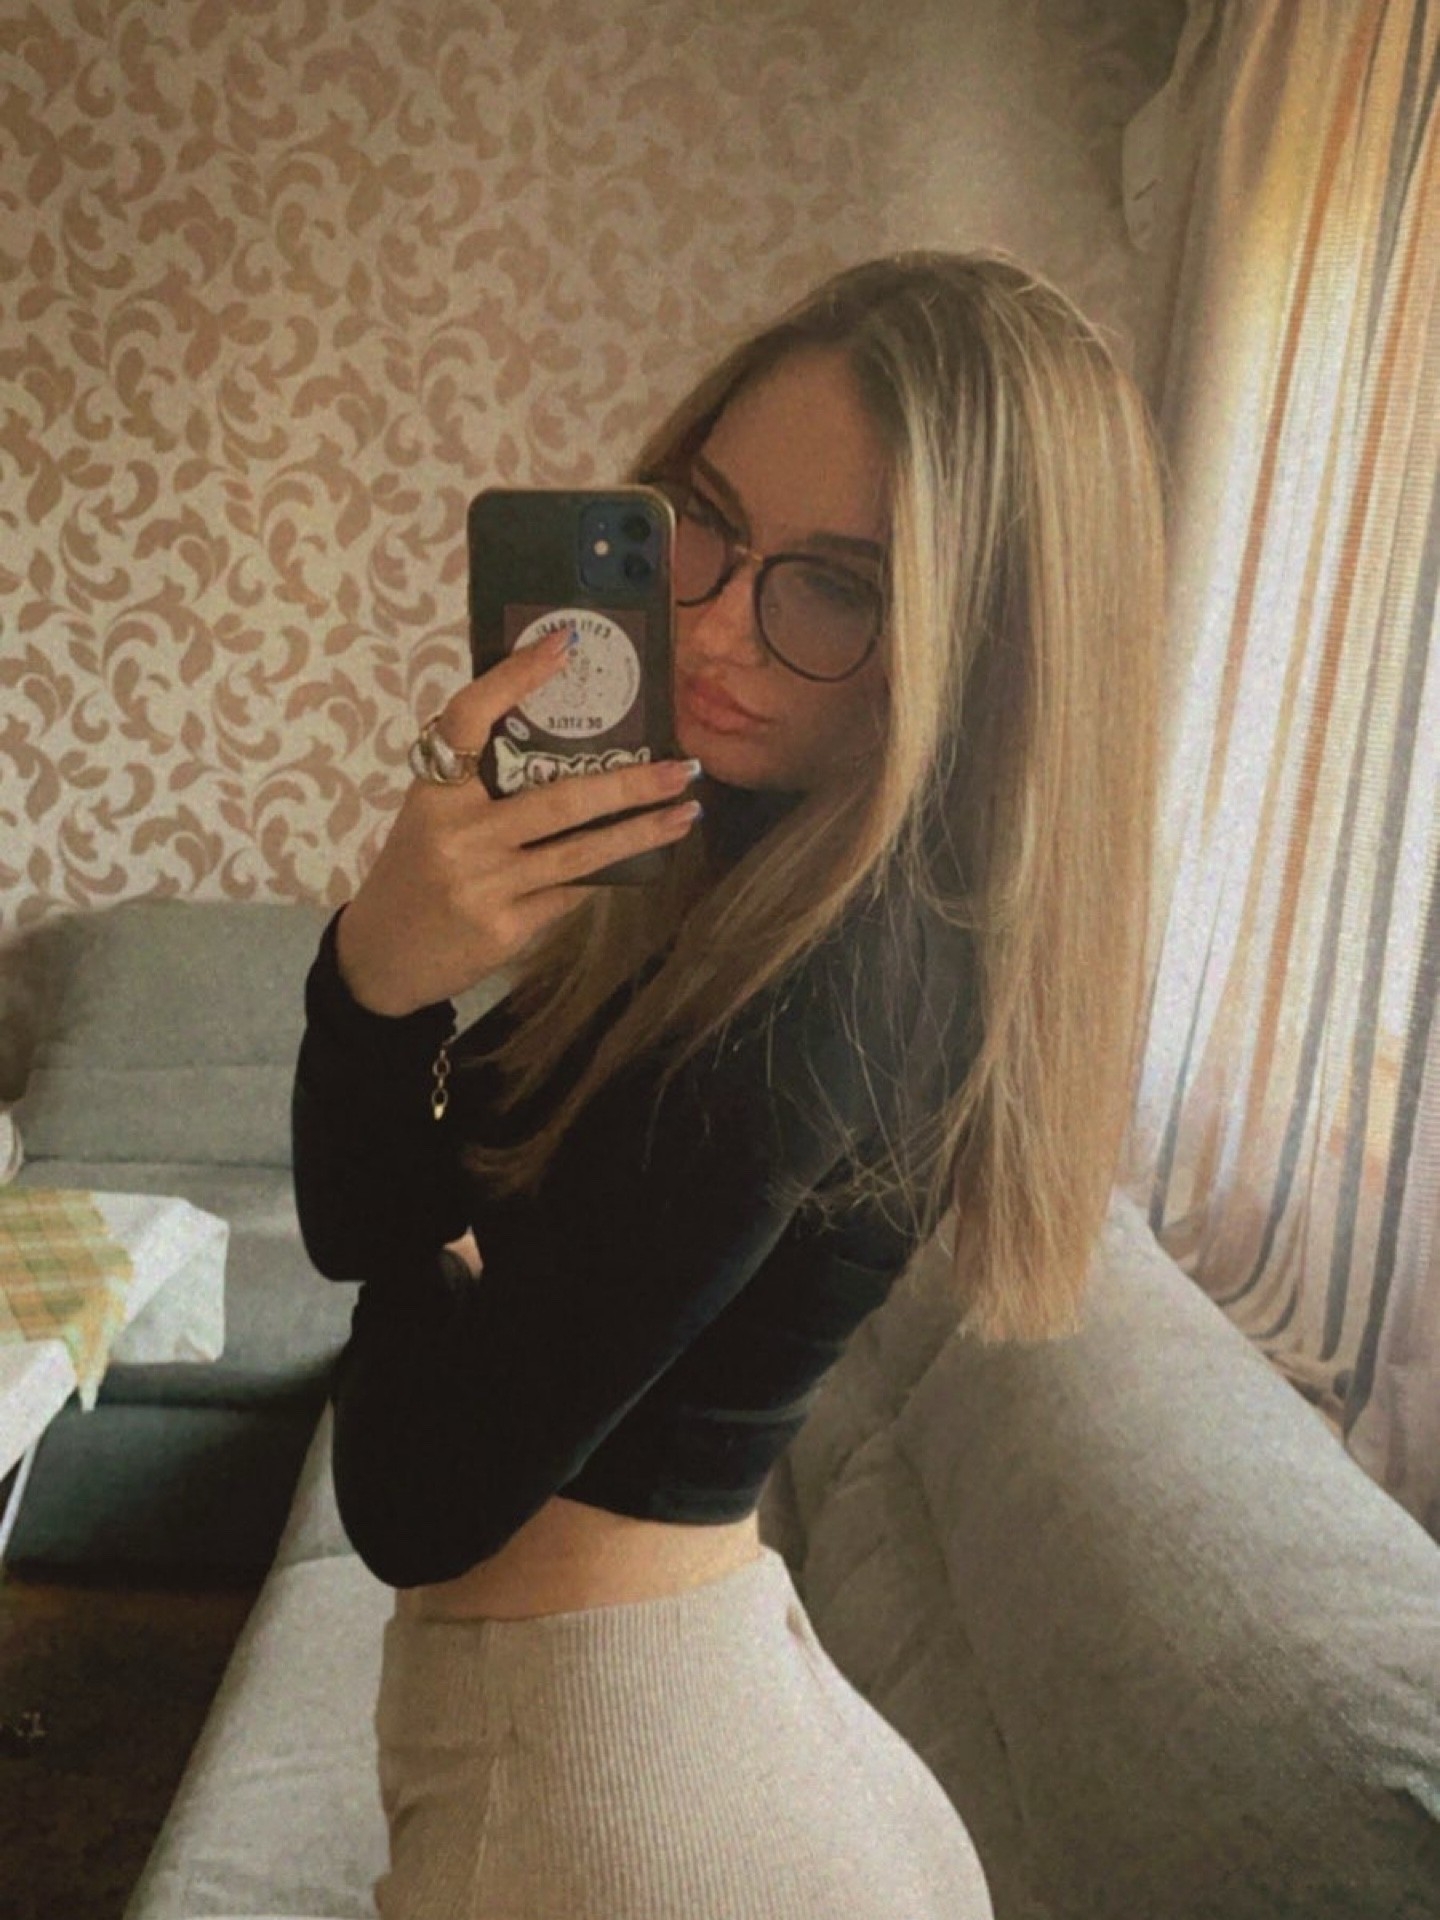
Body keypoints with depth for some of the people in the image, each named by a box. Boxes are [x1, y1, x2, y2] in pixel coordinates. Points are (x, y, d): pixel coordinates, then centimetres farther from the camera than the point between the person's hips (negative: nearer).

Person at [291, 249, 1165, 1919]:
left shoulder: (824, 983, -30)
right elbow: (350, 1220, -3)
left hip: (595, 1748, -7)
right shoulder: (730, 860, -3)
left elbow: (419, 1500, -24)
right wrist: (378, 971, -23)